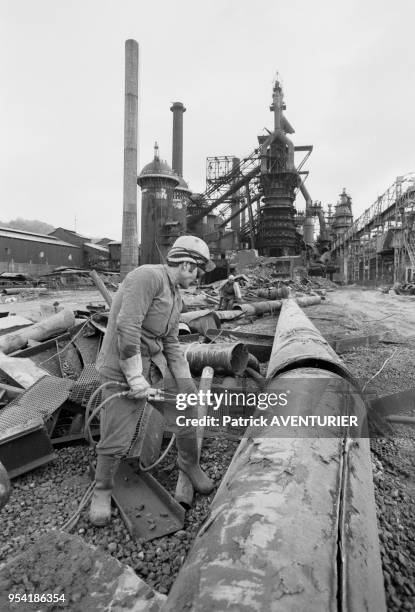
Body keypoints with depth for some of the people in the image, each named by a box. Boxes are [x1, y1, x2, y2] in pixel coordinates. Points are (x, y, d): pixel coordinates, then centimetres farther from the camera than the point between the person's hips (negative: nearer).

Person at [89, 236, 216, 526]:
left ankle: (190, 464, 40)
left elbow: (172, 343, 12)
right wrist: (135, 377, -24)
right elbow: (126, 327, -26)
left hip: (157, 367, 8)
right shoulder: (148, 276, -19)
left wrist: (187, 383, 5)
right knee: (116, 441, 0)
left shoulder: (175, 295, 11)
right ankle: (102, 491, 29)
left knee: (187, 417, 12)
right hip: (122, 371, -8)